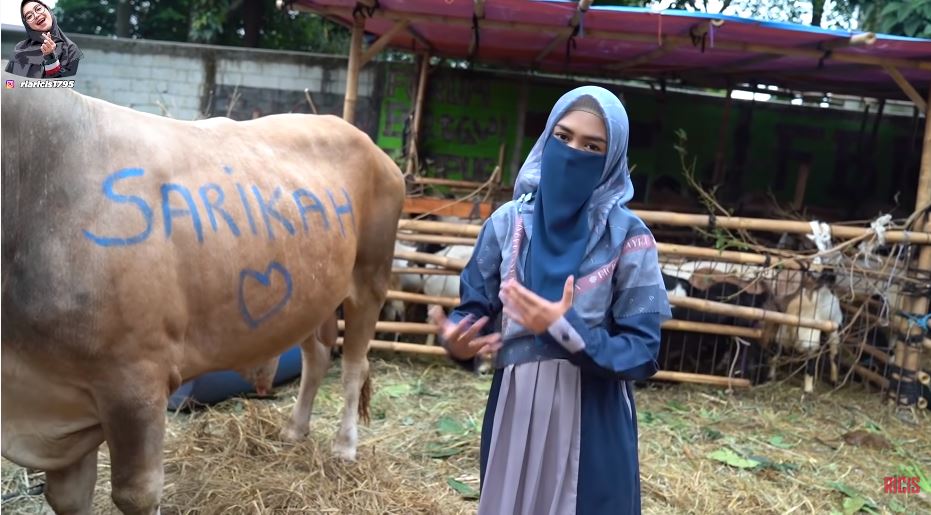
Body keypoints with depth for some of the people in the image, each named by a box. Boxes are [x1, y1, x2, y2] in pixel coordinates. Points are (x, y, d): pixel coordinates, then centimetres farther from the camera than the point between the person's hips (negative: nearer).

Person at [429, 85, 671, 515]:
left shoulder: (628, 237, -8)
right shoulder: (509, 221, -2)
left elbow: (643, 353, -10)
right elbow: (477, 306, 3)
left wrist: (566, 330, -24)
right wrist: (457, 339, -19)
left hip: (593, 418, -2)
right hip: (515, 406, 2)